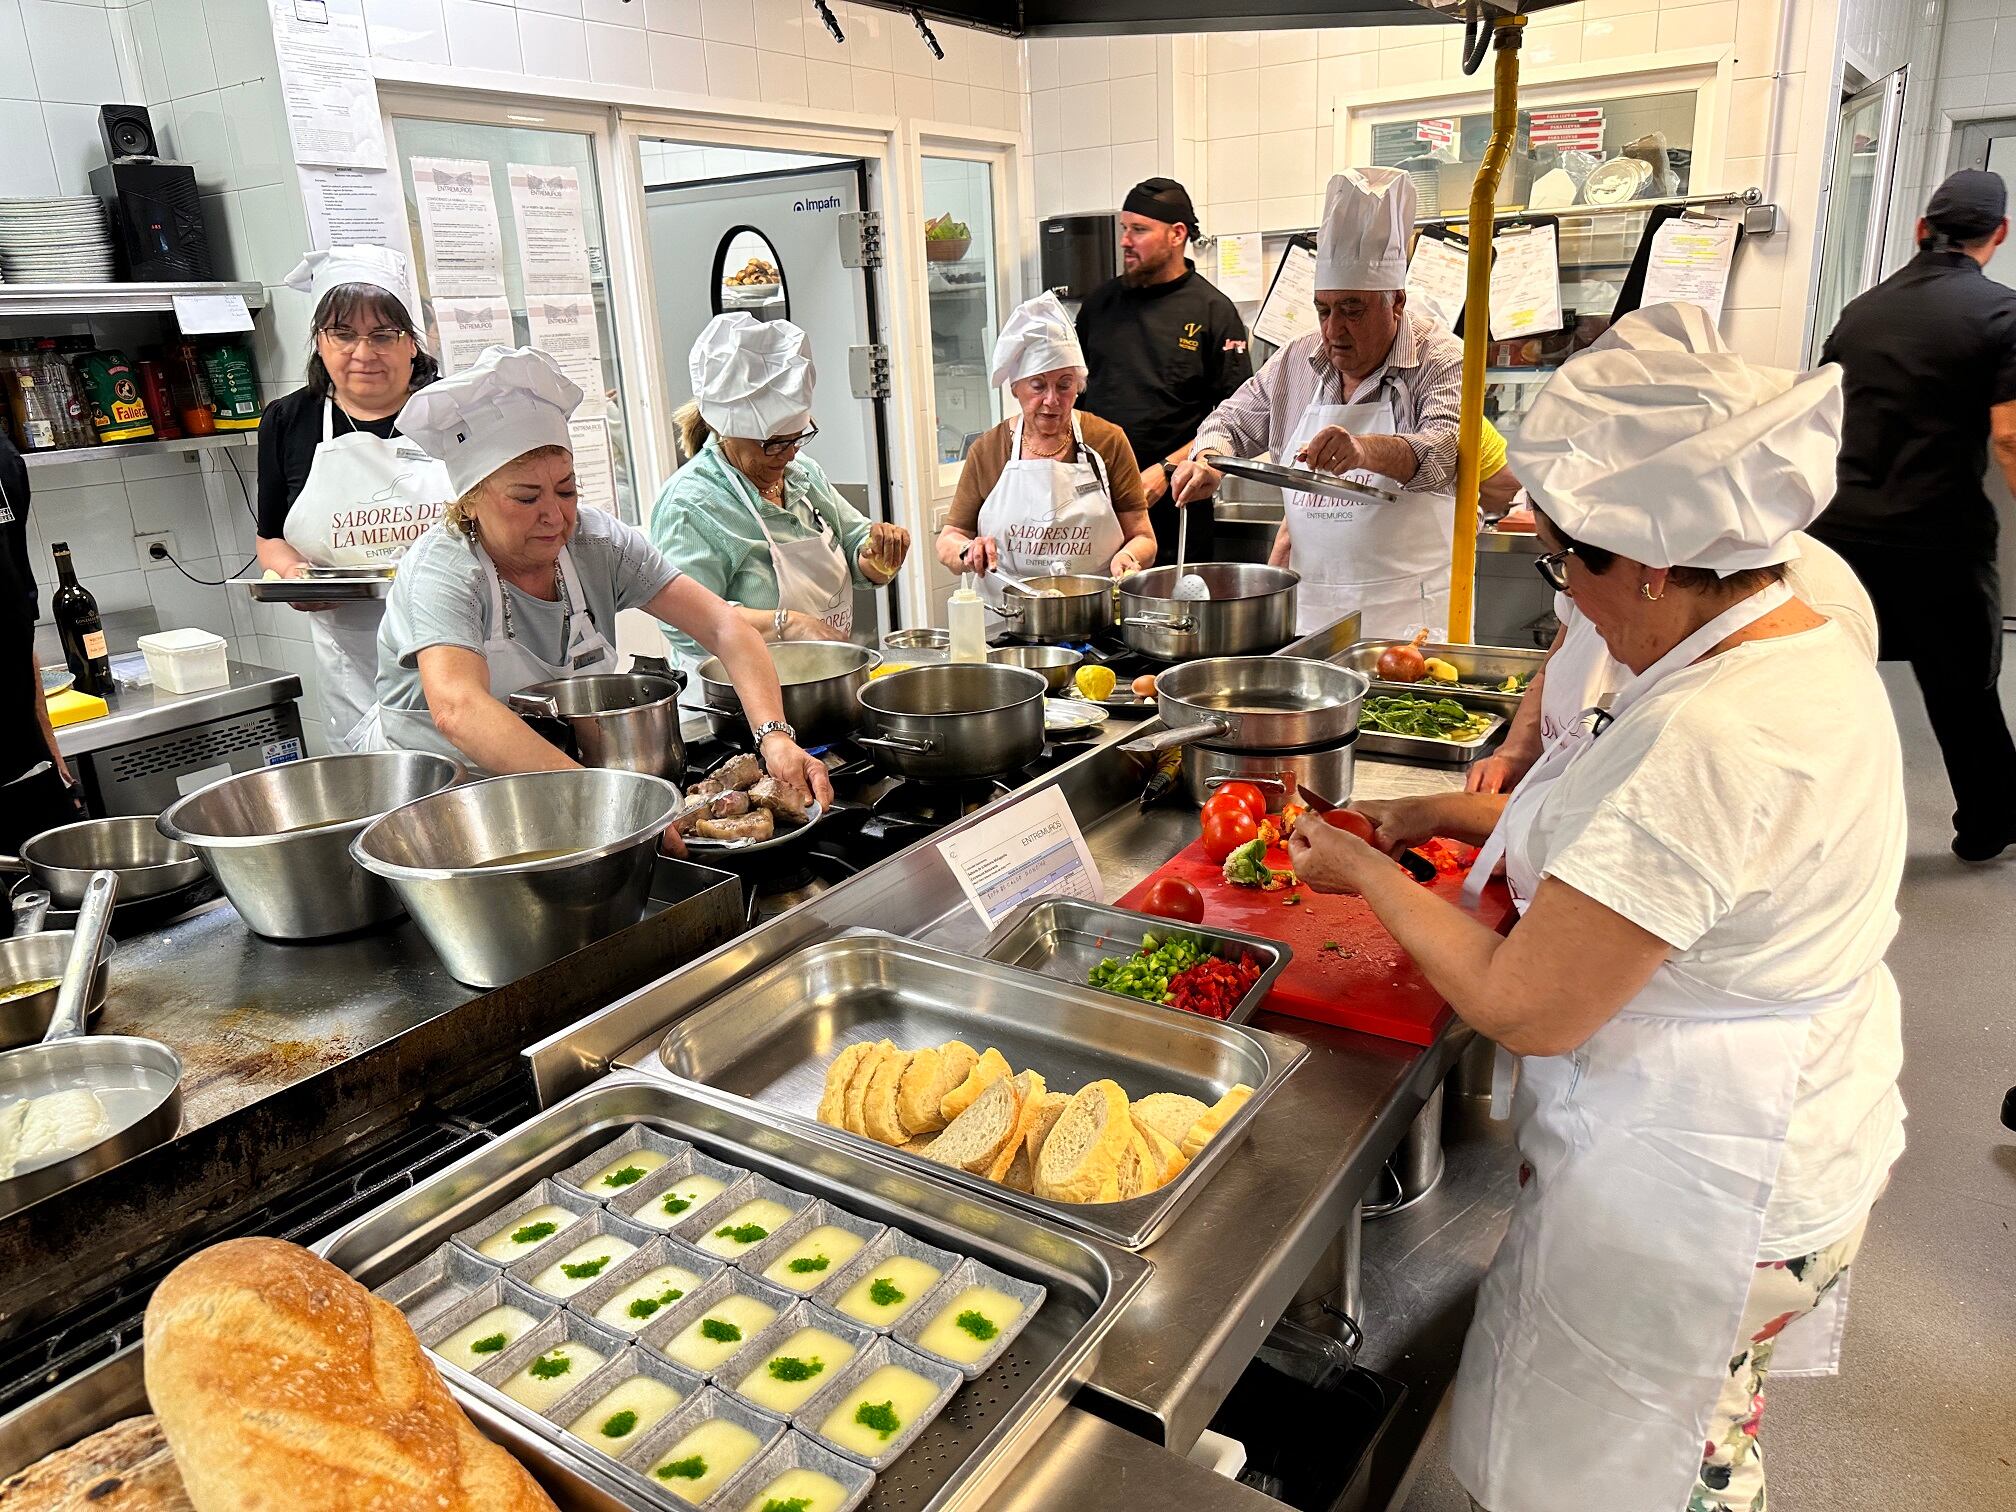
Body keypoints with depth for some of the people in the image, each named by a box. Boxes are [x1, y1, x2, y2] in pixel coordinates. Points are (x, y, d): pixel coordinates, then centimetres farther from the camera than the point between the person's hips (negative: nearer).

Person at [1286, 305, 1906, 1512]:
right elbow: (1661, 832, 12)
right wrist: (1447, 814, 6)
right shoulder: (1812, 644, -2)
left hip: (1690, 1185, -9)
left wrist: (1372, 875, -14)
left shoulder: (1712, 742, -35)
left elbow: (1524, 1009, -28)